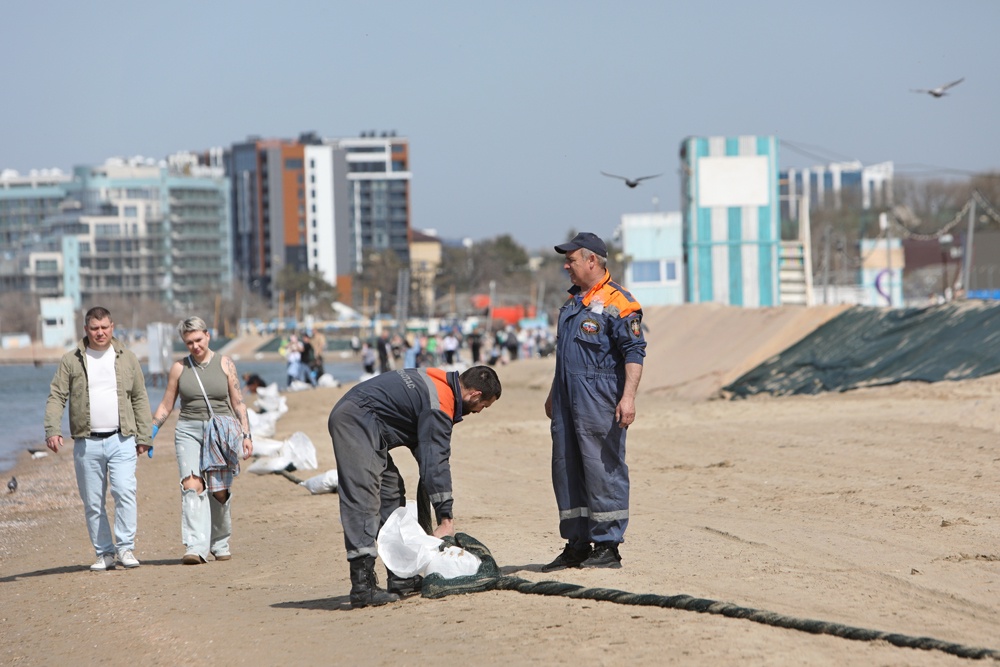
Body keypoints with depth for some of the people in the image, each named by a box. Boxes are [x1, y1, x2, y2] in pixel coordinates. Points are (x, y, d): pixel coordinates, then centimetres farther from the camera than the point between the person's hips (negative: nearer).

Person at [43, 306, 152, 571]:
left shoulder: (127, 358, 10)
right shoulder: (70, 361, 6)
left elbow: (140, 399, 13)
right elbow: (56, 397, 3)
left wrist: (144, 437, 8)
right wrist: (52, 430, -12)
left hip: (121, 440, -1)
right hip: (86, 443, 1)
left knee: (124, 491, -16)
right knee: (92, 502, 3)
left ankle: (125, 547, -9)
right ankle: (105, 553, 12)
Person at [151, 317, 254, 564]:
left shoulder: (225, 364, 8)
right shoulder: (179, 368, 9)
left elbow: (238, 404, 10)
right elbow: (166, 406, 15)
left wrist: (246, 435, 3)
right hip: (189, 431, 0)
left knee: (220, 490, -3)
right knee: (191, 485, -17)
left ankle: (220, 543, 19)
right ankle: (196, 547, -25)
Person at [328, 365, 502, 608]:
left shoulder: (438, 382, 14)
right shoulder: (439, 405, -16)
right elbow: (436, 461, -18)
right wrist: (446, 518, -16)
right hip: (356, 422, -11)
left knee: (391, 493, 13)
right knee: (362, 500, -17)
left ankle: (401, 578, 16)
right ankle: (362, 587, -24)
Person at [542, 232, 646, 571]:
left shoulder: (616, 302, -9)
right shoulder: (573, 301, 19)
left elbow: (634, 352, -14)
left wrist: (628, 396, -23)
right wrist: (554, 394, 27)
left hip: (599, 400, -9)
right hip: (568, 400, 9)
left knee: (602, 470, -6)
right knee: (566, 470, 10)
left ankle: (607, 546, 0)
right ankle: (576, 545, 17)